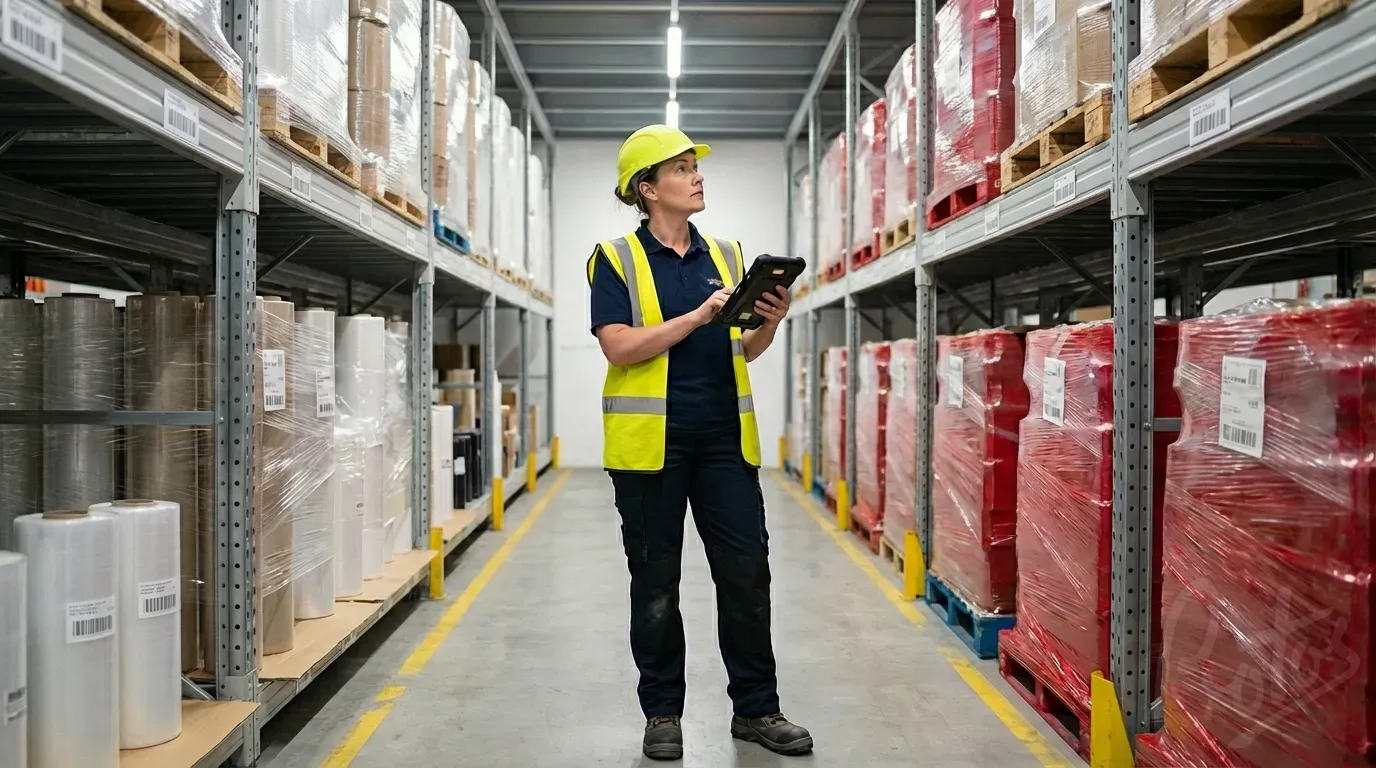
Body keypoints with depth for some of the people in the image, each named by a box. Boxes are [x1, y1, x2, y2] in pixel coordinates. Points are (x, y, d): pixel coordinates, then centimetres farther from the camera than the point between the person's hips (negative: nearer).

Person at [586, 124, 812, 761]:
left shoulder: (726, 255, 12)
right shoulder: (617, 259, -1)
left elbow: (745, 351, 14)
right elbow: (619, 348, -14)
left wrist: (770, 321, -6)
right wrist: (699, 315, -19)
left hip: (724, 439, 4)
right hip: (650, 441, -3)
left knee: (747, 574, 5)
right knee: (655, 583, 8)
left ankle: (756, 708, 21)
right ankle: (662, 714, 24)